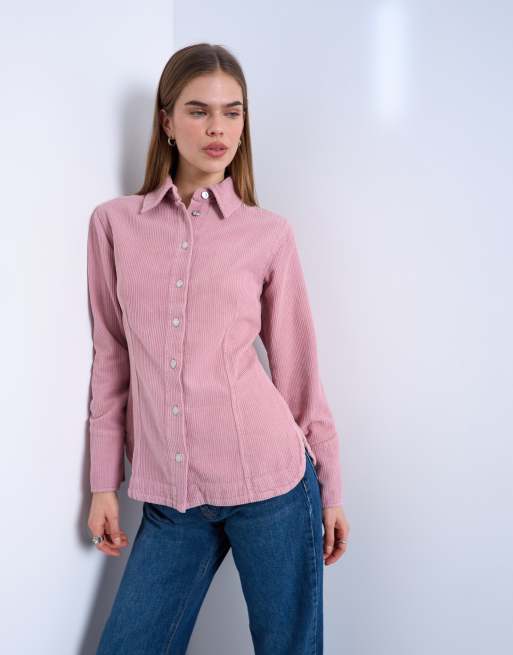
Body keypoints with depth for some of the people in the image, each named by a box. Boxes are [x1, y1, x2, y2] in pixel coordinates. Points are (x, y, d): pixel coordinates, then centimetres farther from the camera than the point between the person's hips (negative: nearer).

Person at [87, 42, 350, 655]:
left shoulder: (269, 234, 0)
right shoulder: (114, 223, 4)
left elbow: (297, 368, 5)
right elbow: (111, 358, 8)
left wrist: (331, 490, 7)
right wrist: (104, 484, 7)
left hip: (270, 482, -1)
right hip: (169, 498, 2)